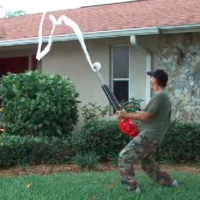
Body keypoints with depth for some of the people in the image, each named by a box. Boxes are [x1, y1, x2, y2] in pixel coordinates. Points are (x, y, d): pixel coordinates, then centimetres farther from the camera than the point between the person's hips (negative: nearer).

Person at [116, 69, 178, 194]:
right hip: (153, 136, 10)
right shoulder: (164, 96, 15)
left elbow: (146, 116, -19)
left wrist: (126, 115, -11)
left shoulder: (159, 96, -16)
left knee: (124, 157, -9)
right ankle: (169, 181, 29)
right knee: (148, 163, 24)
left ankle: (132, 187, -8)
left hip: (149, 136, -10)